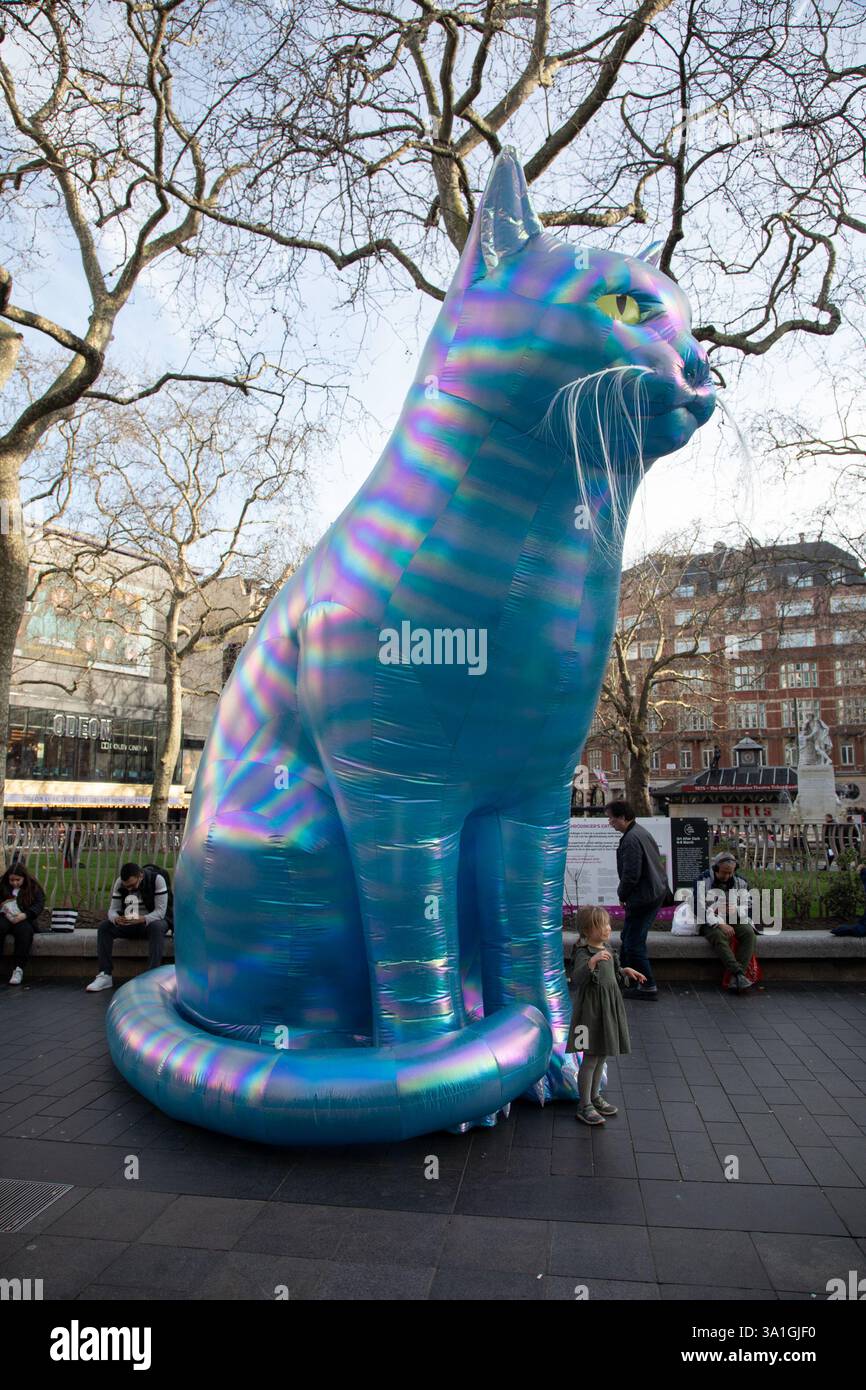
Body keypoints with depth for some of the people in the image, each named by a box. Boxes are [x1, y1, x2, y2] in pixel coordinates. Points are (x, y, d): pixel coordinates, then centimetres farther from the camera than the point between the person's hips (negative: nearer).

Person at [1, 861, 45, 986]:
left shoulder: (33, 887, 7)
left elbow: (39, 905, -2)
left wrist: (24, 915, -19)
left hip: (24, 919, -2)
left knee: (24, 931, -36)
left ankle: (19, 969, -36)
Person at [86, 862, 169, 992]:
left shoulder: (157, 880, -21)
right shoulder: (119, 883, -6)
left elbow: (160, 911, -24)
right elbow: (113, 908, -8)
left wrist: (142, 919, -42)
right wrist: (116, 918, -32)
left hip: (151, 921, -4)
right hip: (128, 923, 5)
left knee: (157, 927, -38)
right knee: (104, 927, -19)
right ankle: (105, 976, -19)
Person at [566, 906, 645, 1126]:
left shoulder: (607, 950, 7)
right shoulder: (583, 953, -20)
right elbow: (577, 979, -36)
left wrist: (625, 971, 9)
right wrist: (592, 961, -47)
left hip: (608, 1008, 9)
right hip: (591, 1010, -8)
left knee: (602, 1056, 19)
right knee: (591, 1058, -1)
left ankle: (594, 1097, 35)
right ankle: (584, 1106, 12)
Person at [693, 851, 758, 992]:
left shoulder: (740, 882, 6)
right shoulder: (702, 881, -8)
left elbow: (747, 906, 9)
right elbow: (700, 909, -14)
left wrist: (737, 910, -15)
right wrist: (720, 923, -25)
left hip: (734, 921, 4)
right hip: (710, 922, -4)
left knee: (749, 933, -26)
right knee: (719, 936, -35)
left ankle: (735, 980, -32)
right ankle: (739, 974, -42)